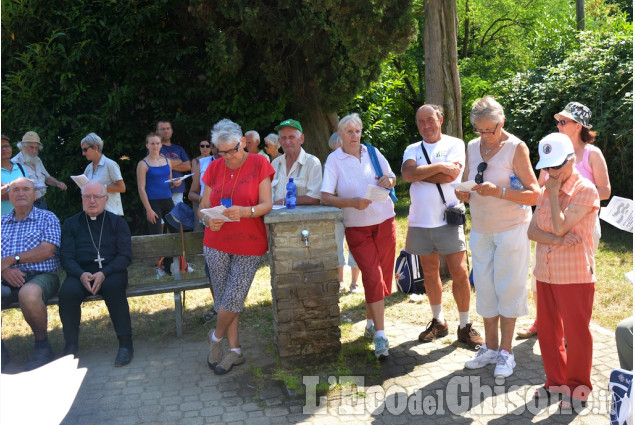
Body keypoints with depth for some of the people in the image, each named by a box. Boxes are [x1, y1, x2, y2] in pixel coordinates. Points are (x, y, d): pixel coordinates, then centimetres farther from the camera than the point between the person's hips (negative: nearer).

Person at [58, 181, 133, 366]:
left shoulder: (117, 222, 11)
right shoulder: (71, 224, 15)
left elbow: (125, 256, 1)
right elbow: (67, 257, 5)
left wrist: (104, 273, -17)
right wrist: (81, 275, -16)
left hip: (111, 271, -1)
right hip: (80, 273, 1)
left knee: (113, 287, -35)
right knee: (68, 291, -31)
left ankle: (125, 344, -27)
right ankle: (71, 345, -16)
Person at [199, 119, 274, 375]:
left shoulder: (259, 164, -3)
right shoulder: (214, 168, 7)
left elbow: (266, 205, -9)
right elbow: (202, 207, 7)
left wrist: (244, 212, -28)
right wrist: (208, 220, -16)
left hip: (249, 244, -3)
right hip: (217, 243, 3)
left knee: (233, 299, -4)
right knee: (224, 298, 8)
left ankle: (216, 337, 25)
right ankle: (235, 350, 22)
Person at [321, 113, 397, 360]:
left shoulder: (373, 153, 6)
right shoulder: (334, 160, -3)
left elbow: (392, 178, 17)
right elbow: (326, 197, -11)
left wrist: (389, 180, -7)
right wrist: (352, 202, -26)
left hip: (384, 222, 3)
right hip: (357, 228, -3)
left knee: (382, 276, 8)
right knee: (373, 275, -12)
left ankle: (370, 321, 29)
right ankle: (380, 335, -7)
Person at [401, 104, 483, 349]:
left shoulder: (454, 144, 1)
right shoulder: (413, 150, 11)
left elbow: (450, 175, -16)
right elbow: (407, 174, -10)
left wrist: (419, 173, -7)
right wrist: (438, 167, -15)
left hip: (448, 220, -3)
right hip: (420, 221, 4)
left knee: (460, 272, -4)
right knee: (429, 273, 12)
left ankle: (465, 326, 10)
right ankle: (438, 322, 27)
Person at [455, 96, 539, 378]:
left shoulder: (516, 148, -10)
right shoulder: (472, 148, 6)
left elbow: (534, 195, -14)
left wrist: (498, 191, -27)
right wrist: (464, 194, -10)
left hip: (511, 228, -5)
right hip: (480, 229, 5)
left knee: (508, 288, 1)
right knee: (484, 288, 8)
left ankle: (506, 352, 13)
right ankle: (490, 347, 21)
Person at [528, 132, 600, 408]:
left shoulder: (585, 190, -11)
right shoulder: (547, 191, 9)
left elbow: (560, 226, -20)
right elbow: (532, 230, 3)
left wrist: (554, 192, -12)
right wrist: (556, 240, -16)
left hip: (574, 275, -7)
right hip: (545, 272, 7)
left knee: (576, 334, 6)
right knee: (548, 331, 15)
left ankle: (577, 389, 22)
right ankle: (556, 381, 32)